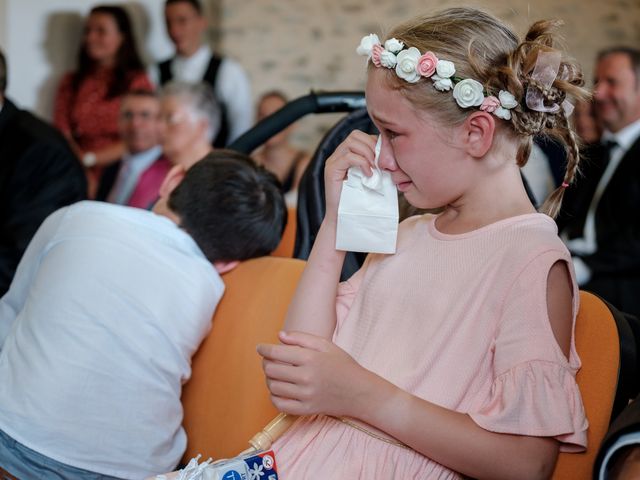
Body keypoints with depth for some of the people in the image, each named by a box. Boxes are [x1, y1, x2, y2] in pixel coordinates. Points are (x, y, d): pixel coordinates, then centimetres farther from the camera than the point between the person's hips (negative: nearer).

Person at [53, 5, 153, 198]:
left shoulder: (138, 82, 6)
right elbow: (62, 136, 7)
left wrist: (89, 158, -5)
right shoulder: (70, 82, 16)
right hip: (82, 176, 3)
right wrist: (85, 175, -9)